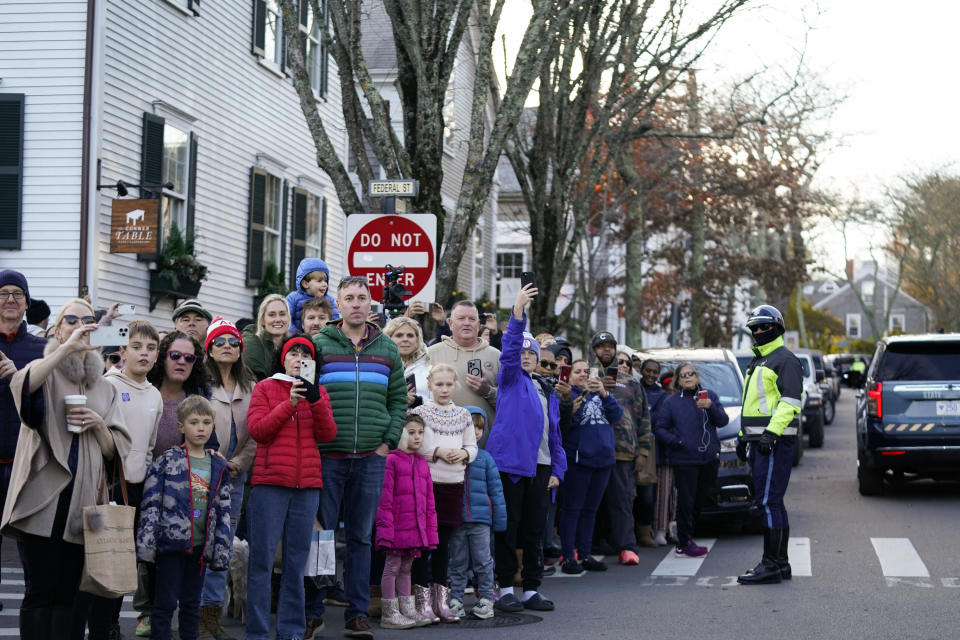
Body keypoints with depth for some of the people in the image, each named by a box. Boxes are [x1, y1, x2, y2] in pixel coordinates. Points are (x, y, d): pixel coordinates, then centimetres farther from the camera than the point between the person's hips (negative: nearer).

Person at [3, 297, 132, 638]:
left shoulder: (104, 389, 18)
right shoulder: (45, 372, 4)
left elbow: (115, 450, 15)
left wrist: (97, 424, -4)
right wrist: (67, 348, -27)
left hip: (82, 501, 5)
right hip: (45, 498, -5)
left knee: (66, 593, 5)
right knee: (41, 591, -9)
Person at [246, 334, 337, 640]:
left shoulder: (318, 392, 15)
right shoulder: (265, 388, 8)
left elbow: (327, 434, 2)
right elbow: (257, 429, -5)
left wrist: (315, 401, -12)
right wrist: (290, 403, -13)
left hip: (307, 485, 3)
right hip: (270, 482, -3)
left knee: (297, 561, 5)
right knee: (262, 559, -5)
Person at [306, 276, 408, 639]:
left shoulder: (387, 350, 11)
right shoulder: (319, 345, 2)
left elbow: (398, 400, 14)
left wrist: (388, 441, 3)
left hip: (371, 458, 2)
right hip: (327, 456, -2)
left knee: (361, 536, 7)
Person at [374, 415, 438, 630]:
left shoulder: (422, 464, 13)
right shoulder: (391, 460, -8)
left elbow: (429, 502, 15)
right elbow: (384, 499, -11)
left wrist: (430, 532, 12)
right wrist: (385, 529, -16)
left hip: (416, 530, 6)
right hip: (397, 528, -6)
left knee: (406, 568, 15)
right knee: (392, 567, 1)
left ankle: (408, 610, 22)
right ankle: (389, 613, 7)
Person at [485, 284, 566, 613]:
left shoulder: (547, 391, 20)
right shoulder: (510, 379, 5)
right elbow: (509, 350, -14)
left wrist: (557, 469, 12)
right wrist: (518, 313, -25)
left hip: (539, 466, 5)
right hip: (510, 461, -5)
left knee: (535, 528, 8)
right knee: (508, 525, -3)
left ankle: (532, 590, 15)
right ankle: (505, 590, 2)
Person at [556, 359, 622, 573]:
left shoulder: (598, 393, 14)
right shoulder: (567, 394, -2)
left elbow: (617, 415, -1)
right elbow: (563, 426, -16)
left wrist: (604, 393, -16)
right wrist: (568, 404, -35)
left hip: (602, 458, 6)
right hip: (578, 458, -6)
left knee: (590, 509, 12)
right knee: (572, 508, -3)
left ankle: (585, 555, 19)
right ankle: (568, 557, 1)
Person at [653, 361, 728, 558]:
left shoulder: (709, 396, 10)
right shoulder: (671, 401, 4)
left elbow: (723, 421, 2)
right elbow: (659, 428, 1)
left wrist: (711, 407, -16)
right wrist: (676, 442, -14)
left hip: (708, 458, 3)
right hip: (684, 460, -3)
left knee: (701, 499, 10)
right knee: (686, 501, -6)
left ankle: (686, 538, 23)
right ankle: (683, 545, -2)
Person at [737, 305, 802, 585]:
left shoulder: (784, 360, -8)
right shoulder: (758, 362, 23)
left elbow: (790, 401, -17)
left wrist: (771, 432, -24)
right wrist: (744, 436, 23)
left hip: (775, 441, -10)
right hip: (759, 441, 10)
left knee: (768, 501, -13)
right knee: (772, 502, 11)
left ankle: (771, 565, -12)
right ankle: (781, 563, 15)